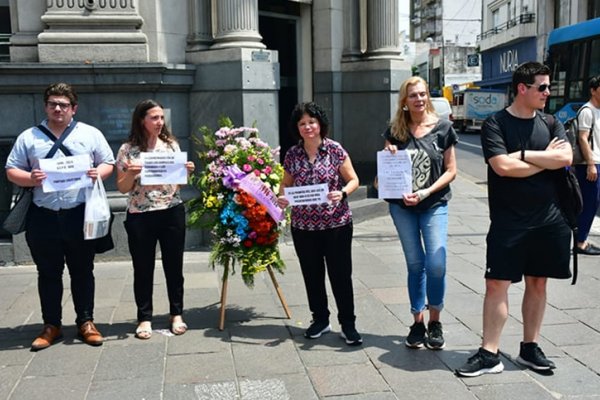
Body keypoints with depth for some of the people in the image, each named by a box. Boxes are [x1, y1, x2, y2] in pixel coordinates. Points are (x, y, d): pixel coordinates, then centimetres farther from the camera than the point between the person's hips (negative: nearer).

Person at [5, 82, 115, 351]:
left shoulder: (91, 134, 6)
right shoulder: (28, 137, 8)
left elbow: (108, 163, 8)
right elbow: (11, 171, 8)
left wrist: (99, 173, -14)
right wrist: (30, 179, -13)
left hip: (80, 215, -1)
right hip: (43, 217, 1)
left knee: (82, 271, 8)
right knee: (48, 273, 9)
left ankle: (85, 322, 19)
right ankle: (52, 326, 20)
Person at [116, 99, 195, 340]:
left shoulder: (171, 145, 4)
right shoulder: (127, 149, -2)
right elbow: (122, 188, 0)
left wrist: (186, 172, -9)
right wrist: (130, 173, -19)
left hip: (172, 213, 2)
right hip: (140, 217, -2)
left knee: (174, 265, 9)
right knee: (143, 268, 6)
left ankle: (176, 314, 22)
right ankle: (145, 318, 17)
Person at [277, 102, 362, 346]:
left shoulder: (335, 150, -5)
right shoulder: (292, 155, 4)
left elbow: (353, 180, -1)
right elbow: (285, 184, 14)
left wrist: (342, 193, -21)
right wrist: (281, 197, -8)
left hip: (336, 224, -3)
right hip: (303, 227, 3)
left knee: (341, 275, 2)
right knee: (312, 276, 13)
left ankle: (348, 324, 15)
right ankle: (320, 319, 30)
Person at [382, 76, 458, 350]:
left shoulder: (442, 128, -2)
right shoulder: (395, 130, 3)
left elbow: (451, 170, -2)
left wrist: (427, 192, -14)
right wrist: (389, 156, -13)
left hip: (434, 205, -2)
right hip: (402, 207, 2)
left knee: (436, 265, -10)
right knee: (415, 265, 9)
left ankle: (435, 321, 12)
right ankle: (418, 323, 21)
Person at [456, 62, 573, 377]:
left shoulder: (551, 125, 9)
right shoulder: (495, 124, -5)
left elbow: (566, 157, -8)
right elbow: (503, 166, -18)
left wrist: (523, 155, -14)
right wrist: (546, 160, -7)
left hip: (548, 220, 4)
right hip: (508, 221, -4)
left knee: (537, 282, 11)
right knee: (497, 283, -3)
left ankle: (530, 348, 24)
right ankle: (489, 354, 5)